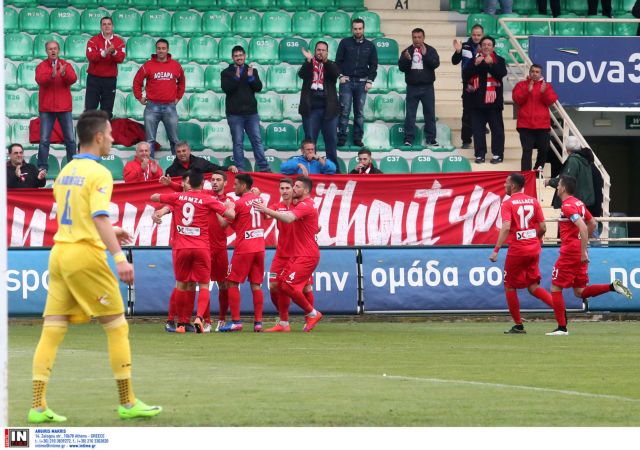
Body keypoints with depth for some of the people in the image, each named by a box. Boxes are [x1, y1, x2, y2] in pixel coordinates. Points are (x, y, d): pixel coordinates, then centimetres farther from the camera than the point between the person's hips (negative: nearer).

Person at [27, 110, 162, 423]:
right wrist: (119, 257, -29)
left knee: (52, 330, 3)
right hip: (85, 255, -8)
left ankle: (37, 407, -2)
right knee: (117, 327, 2)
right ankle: (128, 403, 4)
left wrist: (108, 232, 33)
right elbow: (99, 218, -22)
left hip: (59, 253, 8)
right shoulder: (98, 174, -10)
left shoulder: (65, 171, 14)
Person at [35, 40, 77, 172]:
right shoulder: (41, 66, 1)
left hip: (64, 108, 1)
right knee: (44, 140, -3)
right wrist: (52, 75, -35)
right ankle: (42, 166, 1)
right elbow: (40, 80, -17)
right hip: (47, 108, -1)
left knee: (70, 139, 3)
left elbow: (73, 79, -10)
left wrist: (64, 73, -30)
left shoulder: (66, 65, 6)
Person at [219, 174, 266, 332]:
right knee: (256, 285, 7)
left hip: (244, 248, -6)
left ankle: (236, 321, -4)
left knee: (232, 283, 2)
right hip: (259, 247, 6)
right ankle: (258, 322, 1)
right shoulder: (257, 199, 9)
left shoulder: (239, 203, -11)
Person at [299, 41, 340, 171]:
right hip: (311, 108, 0)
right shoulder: (308, 65, 8)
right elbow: (302, 74, -11)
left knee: (331, 140, 4)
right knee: (310, 140, 2)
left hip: (328, 110, 0)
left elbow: (336, 74, -13)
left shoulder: (331, 65, 8)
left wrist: (325, 61, -25)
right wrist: (309, 60, -24)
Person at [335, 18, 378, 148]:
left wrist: (370, 80, 0)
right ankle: (341, 138, -4)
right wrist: (341, 76, -6)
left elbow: (373, 64, 9)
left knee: (360, 112, 3)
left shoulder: (370, 46, 9)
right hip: (347, 81, -2)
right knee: (344, 110, -5)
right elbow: (338, 61, 5)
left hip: (362, 82, 2)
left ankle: (358, 138, 6)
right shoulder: (345, 43, 5)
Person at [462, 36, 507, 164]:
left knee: (497, 128, 0)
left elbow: (502, 73, -14)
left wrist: (490, 64, -25)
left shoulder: (499, 60, 3)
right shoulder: (474, 60, 9)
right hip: (477, 101, 2)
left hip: (493, 101, -2)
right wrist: (475, 65, -15)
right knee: (478, 129, 2)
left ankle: (498, 154, 6)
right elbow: (465, 75, -2)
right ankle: (480, 154, 7)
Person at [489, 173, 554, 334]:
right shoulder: (533, 201, 7)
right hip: (533, 250, 6)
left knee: (510, 287, 9)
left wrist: (496, 250, -23)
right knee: (533, 286, 13)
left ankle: (518, 325, 9)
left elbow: (506, 228, -22)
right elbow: (543, 228, 5)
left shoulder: (508, 204, -8)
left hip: (517, 250, -6)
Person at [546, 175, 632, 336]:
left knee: (556, 289, 1)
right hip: (580, 253, 9)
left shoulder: (567, 206, -15)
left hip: (569, 252, -9)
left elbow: (583, 227, -26)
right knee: (580, 292, 10)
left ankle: (562, 327, 1)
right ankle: (613, 286, -5)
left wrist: (583, 252, -25)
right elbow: (592, 224, 22)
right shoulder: (579, 203, 13)